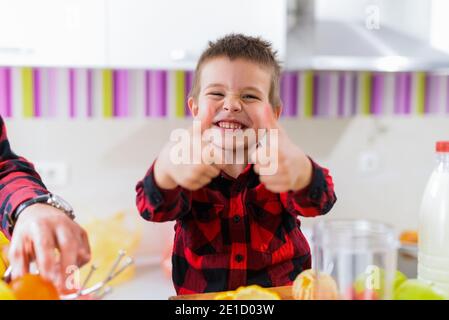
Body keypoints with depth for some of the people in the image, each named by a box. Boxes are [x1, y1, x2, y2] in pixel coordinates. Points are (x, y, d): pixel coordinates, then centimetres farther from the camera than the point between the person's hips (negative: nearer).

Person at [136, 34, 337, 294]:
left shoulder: (279, 159, -8)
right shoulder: (191, 163, -7)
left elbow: (319, 202, -25)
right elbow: (155, 209, -24)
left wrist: (300, 171, -47)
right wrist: (166, 170, -45)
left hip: (282, 289, 0)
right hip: (199, 291, 1)